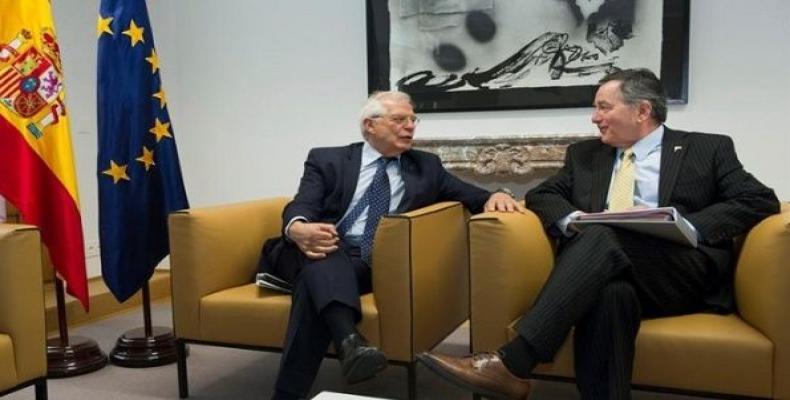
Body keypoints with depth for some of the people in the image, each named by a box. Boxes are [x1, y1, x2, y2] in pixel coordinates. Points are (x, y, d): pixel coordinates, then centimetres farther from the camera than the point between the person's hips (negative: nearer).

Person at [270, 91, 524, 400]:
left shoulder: (425, 166, 19)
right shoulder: (327, 160, 12)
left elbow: (470, 196, 15)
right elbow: (301, 207, -2)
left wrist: (493, 197, -11)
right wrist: (298, 229, -29)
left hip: (377, 265, 1)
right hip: (324, 255, 0)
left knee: (316, 284, -31)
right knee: (325, 251, -37)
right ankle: (349, 340, -57)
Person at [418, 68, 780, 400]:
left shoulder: (707, 149, 13)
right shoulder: (585, 154, 23)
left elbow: (761, 201, 4)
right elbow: (542, 195, 19)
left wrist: (687, 227, -12)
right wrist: (574, 219, -5)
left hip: (682, 273, -2)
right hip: (611, 270, 2)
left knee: (604, 237, -33)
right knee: (609, 292, -37)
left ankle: (512, 364, -41)